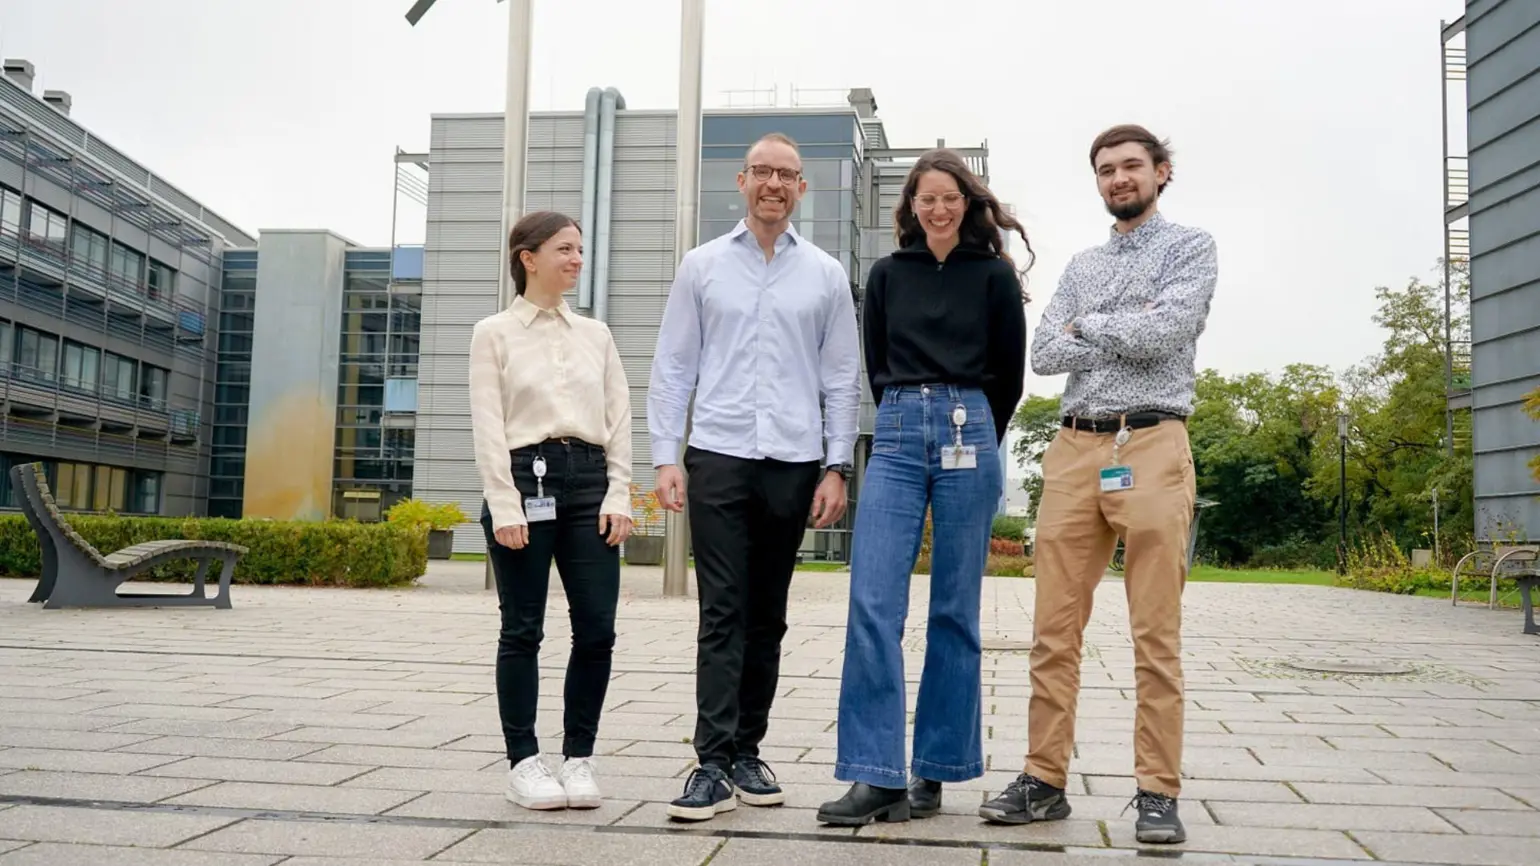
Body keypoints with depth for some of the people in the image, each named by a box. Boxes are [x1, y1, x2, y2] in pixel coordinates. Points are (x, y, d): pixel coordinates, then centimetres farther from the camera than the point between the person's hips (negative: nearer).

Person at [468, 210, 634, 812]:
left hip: (589, 481, 4)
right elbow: (487, 424, -3)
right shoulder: (495, 333, 4)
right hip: (526, 476, -3)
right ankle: (523, 762, 12)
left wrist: (618, 494, 0)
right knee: (524, 630, 2)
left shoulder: (595, 334, 15)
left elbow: (618, 418, 11)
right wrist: (505, 506, -12)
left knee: (597, 628, -2)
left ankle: (578, 758, 12)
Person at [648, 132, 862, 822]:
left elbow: (843, 378, 8)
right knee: (722, 615, -6)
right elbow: (672, 369, 6)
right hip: (719, 458, -1)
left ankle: (747, 753, 17)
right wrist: (665, 457, -2)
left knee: (767, 618, 8)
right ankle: (713, 764, -5)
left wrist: (836, 467, 1)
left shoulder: (826, 275, 10)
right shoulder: (701, 266, 8)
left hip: (794, 463, 1)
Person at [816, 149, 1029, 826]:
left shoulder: (995, 273, 6)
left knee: (954, 611, 2)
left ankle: (935, 771, 11)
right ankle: (874, 774, -7)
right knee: (873, 604, -10)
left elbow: (1009, 372, 10)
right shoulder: (887, 274, 12)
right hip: (897, 438, 2)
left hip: (968, 438, -1)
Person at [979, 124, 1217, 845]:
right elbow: (1045, 354, 6)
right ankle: (1044, 781, 9)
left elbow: (1167, 330, -10)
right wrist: (1125, 336, -4)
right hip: (1074, 449, 5)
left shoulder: (1190, 247, 8)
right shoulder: (1080, 267, 21)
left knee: (1156, 636, -3)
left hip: (1151, 448, -4)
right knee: (1053, 630, 3)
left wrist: (1087, 328, 3)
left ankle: (1158, 793, 4)